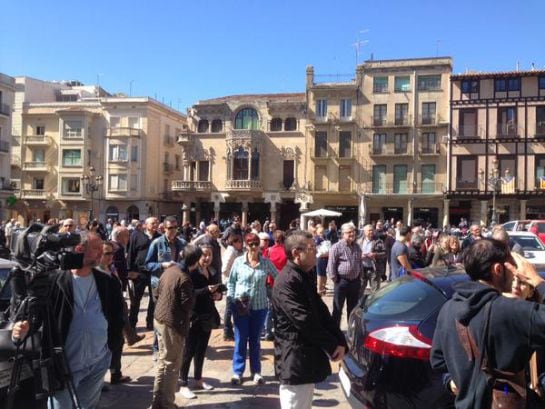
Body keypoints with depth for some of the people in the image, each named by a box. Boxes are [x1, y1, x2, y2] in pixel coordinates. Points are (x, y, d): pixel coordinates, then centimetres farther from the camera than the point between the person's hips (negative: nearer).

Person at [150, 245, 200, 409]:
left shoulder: (169, 270, 4)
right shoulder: (185, 279, -22)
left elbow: (158, 293, 14)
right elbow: (188, 305, -17)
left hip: (159, 319, 9)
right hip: (172, 324, -9)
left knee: (163, 361, 19)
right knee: (172, 365, 5)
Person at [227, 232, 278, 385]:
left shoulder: (266, 262, -3)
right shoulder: (238, 261, -4)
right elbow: (231, 283, 1)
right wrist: (233, 300, -8)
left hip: (259, 307, 1)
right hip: (240, 306, -1)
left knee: (255, 340, 13)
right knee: (240, 340, 6)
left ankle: (256, 371, 24)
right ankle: (237, 371, 19)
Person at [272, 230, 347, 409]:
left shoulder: (304, 278, 11)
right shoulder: (287, 282, -20)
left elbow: (322, 312, 10)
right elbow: (304, 321, -23)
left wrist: (340, 342, -3)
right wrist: (332, 346, -12)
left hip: (307, 359, 10)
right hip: (295, 362, -10)